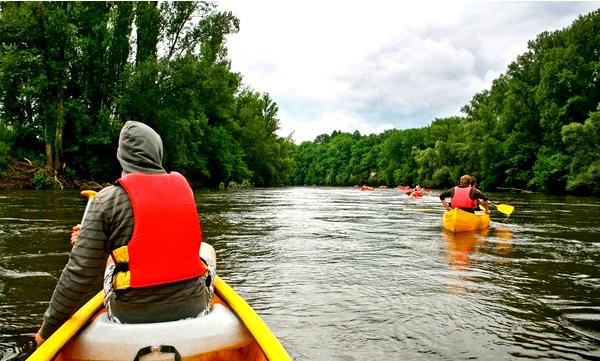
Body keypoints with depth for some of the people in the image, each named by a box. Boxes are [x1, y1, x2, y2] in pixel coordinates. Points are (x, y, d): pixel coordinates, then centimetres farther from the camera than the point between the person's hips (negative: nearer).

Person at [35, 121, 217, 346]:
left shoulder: (108, 198, -11)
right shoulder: (182, 185, 0)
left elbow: (80, 273, -12)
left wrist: (48, 328, 3)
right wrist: (90, 238, 18)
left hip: (131, 316, -1)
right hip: (192, 308, 1)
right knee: (207, 249, 31)